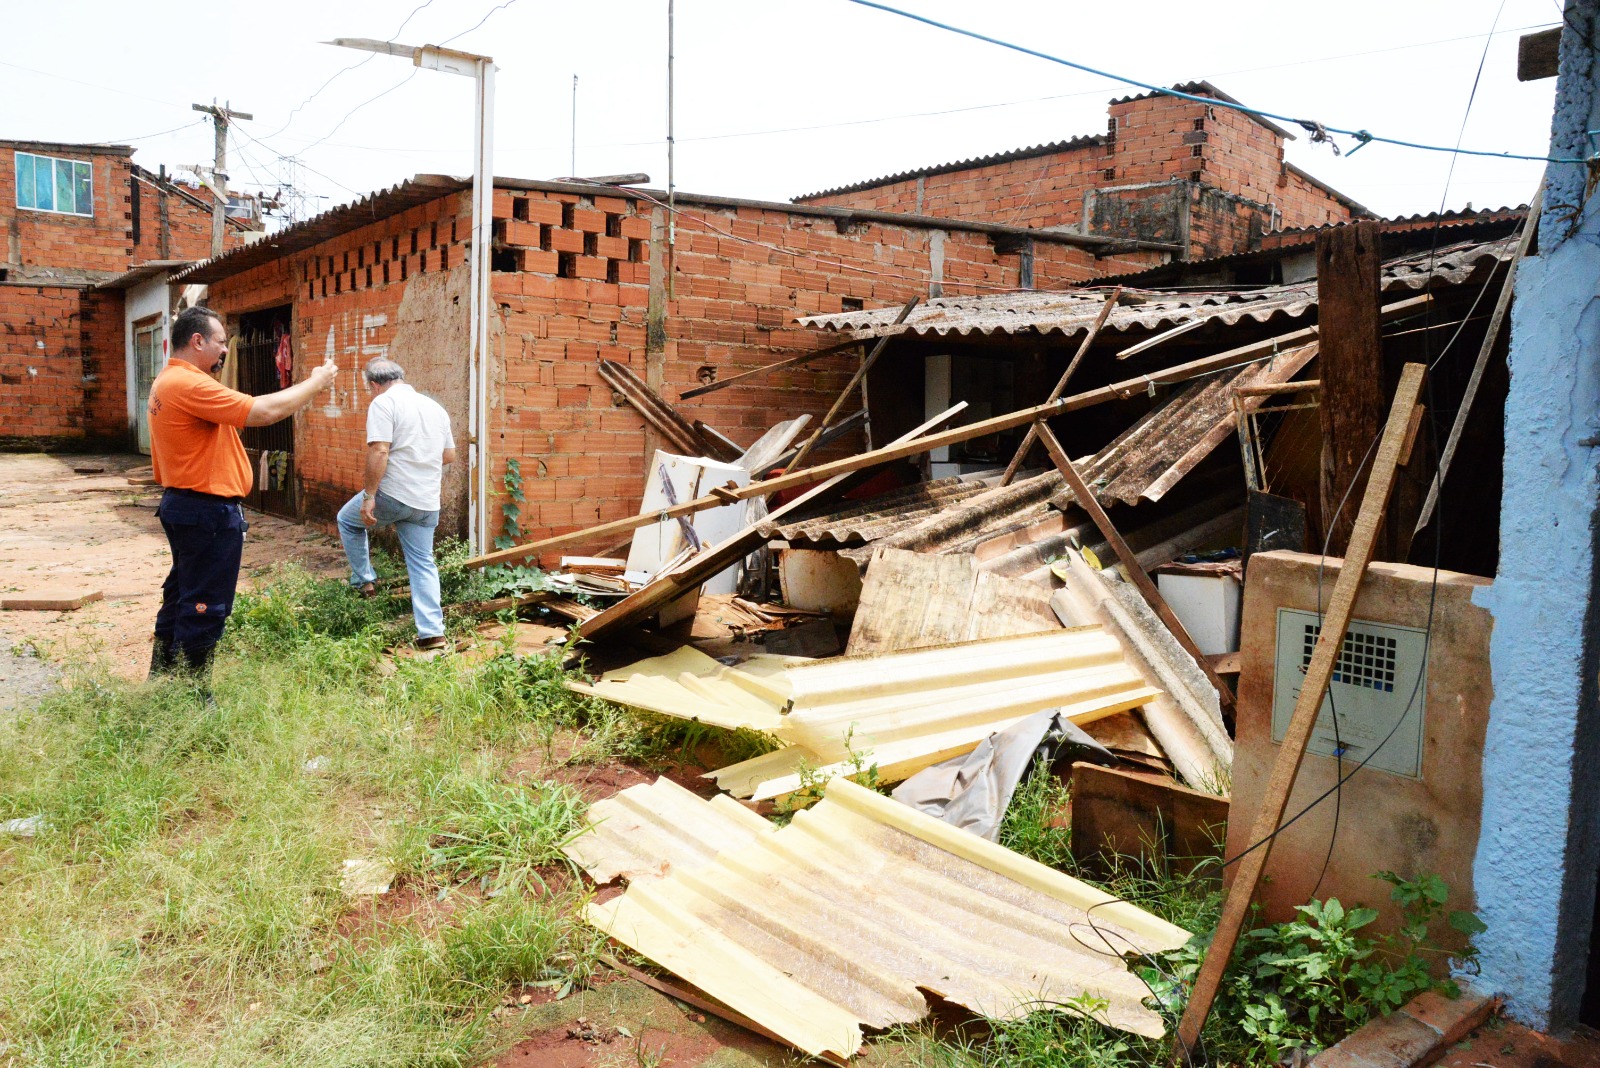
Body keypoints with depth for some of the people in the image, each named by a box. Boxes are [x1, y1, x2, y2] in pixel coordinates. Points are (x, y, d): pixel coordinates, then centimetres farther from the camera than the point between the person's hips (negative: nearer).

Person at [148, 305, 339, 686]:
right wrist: (315, 383, -13)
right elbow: (263, 412, -24)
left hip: (182, 505, 11)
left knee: (180, 596, 20)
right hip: (209, 512, -11)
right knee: (204, 609, -3)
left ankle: (163, 680, 32)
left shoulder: (166, 382, 14)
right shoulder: (189, 384, -21)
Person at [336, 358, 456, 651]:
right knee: (423, 564, 8)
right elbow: (450, 455, 19)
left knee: (348, 520, 24)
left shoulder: (383, 403, -8)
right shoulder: (435, 406, 14)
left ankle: (364, 580, 25)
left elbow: (379, 452, -19)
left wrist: (369, 496, -16)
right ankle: (432, 632, 2)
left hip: (392, 495, -6)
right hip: (427, 503, 6)